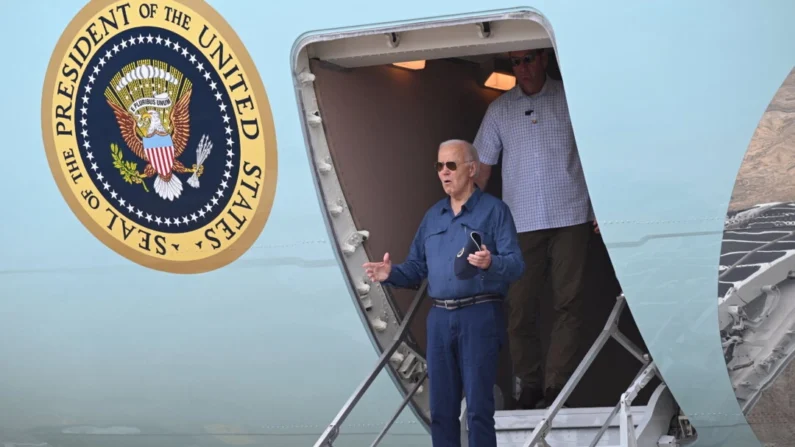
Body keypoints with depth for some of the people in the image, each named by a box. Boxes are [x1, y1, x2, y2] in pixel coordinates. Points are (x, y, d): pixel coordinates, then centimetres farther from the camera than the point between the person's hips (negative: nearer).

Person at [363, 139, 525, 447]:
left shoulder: (494, 210, -2)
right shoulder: (433, 216, 17)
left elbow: (516, 264, -10)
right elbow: (416, 268, 17)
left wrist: (491, 263, -31)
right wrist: (391, 274, -3)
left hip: (479, 317, -6)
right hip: (439, 318, 6)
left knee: (478, 406, -6)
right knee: (441, 406, 7)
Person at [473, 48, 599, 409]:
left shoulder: (571, 99, 5)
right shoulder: (500, 109, 10)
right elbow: (482, 165, 11)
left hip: (570, 217, -2)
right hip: (521, 222, 2)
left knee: (567, 303, -6)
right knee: (520, 306, 0)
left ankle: (556, 386, -5)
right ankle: (530, 384, 10)